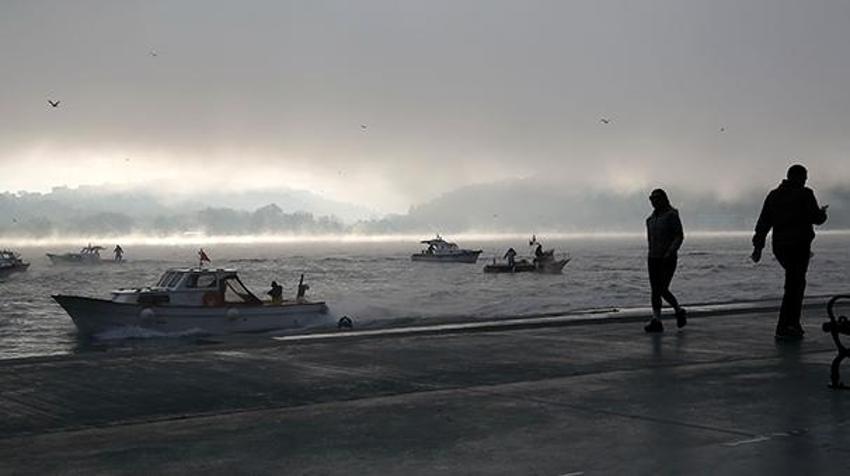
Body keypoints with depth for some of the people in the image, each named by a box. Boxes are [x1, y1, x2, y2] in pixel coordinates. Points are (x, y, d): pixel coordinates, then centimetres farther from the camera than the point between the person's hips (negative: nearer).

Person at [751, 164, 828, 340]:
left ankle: (793, 323, 17)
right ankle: (784, 328, -9)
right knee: (794, 285, -5)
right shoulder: (805, 194, -5)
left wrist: (758, 247, 8)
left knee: (796, 281, 19)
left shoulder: (773, 195, 12)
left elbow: (763, 223, 8)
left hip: (779, 246, 6)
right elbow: (817, 218, -6)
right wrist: (822, 213, 18)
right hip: (799, 245, -6)